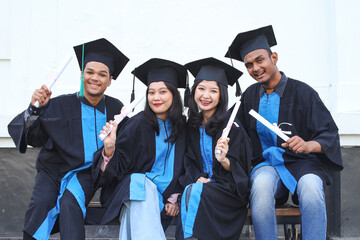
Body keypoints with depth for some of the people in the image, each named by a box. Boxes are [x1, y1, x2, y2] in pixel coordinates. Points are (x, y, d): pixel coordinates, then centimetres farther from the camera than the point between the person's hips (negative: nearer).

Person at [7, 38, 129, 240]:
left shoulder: (115, 109, 1)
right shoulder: (60, 105, -3)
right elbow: (32, 137, -8)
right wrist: (35, 108, -24)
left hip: (85, 172, 0)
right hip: (52, 170, 0)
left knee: (69, 204, -30)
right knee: (39, 206, -26)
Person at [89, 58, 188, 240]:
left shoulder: (181, 126, 4)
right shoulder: (138, 124, -8)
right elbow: (118, 167, -10)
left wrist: (174, 198, 2)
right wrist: (109, 148, -30)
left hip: (162, 193, 3)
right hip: (134, 186, -2)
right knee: (140, 182, -35)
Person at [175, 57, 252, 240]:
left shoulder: (232, 125, -7)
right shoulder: (192, 125, 9)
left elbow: (239, 170, -7)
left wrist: (224, 159, -28)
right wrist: (197, 178, -8)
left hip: (228, 189, -4)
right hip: (200, 183, 4)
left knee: (194, 192, -31)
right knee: (189, 191, -29)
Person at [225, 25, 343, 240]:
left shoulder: (302, 92, -4)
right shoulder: (250, 95, 9)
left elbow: (330, 133, -7)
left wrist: (309, 145, -29)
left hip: (301, 162, -2)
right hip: (267, 163, 2)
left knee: (311, 187, -36)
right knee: (261, 184, -34)